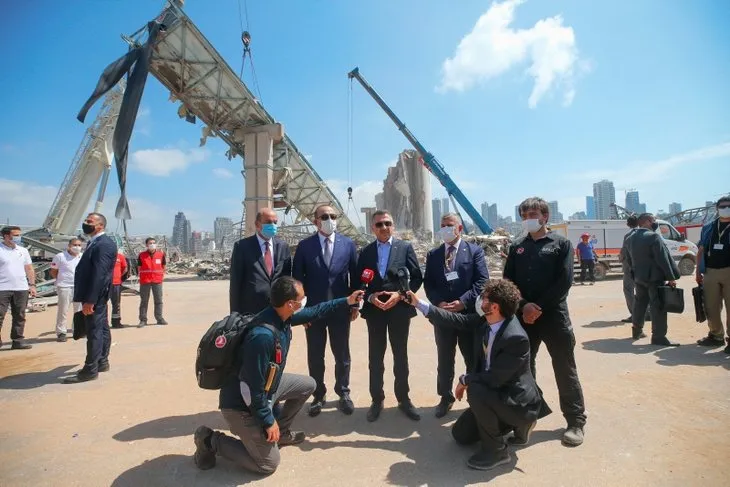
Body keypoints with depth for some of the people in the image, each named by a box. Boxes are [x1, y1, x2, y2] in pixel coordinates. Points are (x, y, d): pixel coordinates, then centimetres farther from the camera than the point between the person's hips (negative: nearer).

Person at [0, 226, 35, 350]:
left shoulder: (23, 250, 11)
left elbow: (29, 269, 14)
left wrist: (32, 285, 7)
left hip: (21, 289, 4)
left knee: (19, 316, 8)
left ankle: (18, 341, 15)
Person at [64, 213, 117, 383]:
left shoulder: (104, 244, -18)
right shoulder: (95, 243, 16)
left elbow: (99, 274, -24)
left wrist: (90, 300, -25)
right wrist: (89, 298, 19)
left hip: (95, 297, -11)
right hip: (96, 296, 11)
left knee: (94, 332, -5)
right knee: (101, 329, 15)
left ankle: (90, 370, 2)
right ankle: (102, 362, 25)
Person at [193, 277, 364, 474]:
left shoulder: (282, 317, -10)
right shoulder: (263, 336, -37)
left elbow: (313, 311, 9)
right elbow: (254, 388, -29)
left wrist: (346, 301, 11)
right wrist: (268, 421, -17)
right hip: (243, 404, -9)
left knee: (308, 385, 16)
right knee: (268, 464, 2)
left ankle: (280, 432, 30)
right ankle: (211, 440, 11)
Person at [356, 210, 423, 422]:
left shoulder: (405, 247, 1)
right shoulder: (365, 252, 6)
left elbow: (417, 277, -2)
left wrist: (400, 294, -15)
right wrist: (370, 297, -12)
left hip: (400, 309, -1)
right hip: (374, 311, 1)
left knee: (400, 356, 11)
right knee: (375, 358, 9)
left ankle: (403, 399, 27)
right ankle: (377, 400, 24)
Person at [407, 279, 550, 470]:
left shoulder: (516, 338, -33)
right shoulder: (483, 320, -9)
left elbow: (494, 379, -31)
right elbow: (457, 320, -1)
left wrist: (465, 380, -15)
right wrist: (420, 303, -2)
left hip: (517, 400, -8)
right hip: (493, 392, 8)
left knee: (475, 391, -35)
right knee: (461, 435, 14)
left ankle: (496, 449, -11)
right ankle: (516, 424, 24)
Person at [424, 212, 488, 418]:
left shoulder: (475, 251, 0)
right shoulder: (433, 255, 9)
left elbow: (482, 281, -7)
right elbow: (428, 283, 5)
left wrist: (463, 301, -17)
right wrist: (439, 302, -12)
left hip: (469, 313, -2)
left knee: (473, 359, 10)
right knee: (444, 360, 13)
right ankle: (446, 397, 29)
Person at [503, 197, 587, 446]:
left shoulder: (561, 244, 0)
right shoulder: (517, 247, 10)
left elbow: (564, 281, -9)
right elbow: (508, 281, 4)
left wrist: (539, 307, -14)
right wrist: (524, 306, -12)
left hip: (554, 315, -3)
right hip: (523, 316, 3)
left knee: (565, 369, 4)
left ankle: (576, 421, 18)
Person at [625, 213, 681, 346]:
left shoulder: (631, 238, 10)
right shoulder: (653, 236, -15)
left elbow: (629, 259, 16)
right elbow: (663, 259, -16)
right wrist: (671, 277, -13)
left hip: (639, 277, 8)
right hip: (654, 277, -8)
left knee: (640, 303, 17)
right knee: (658, 306, -4)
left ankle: (637, 331, 26)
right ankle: (659, 336, -2)